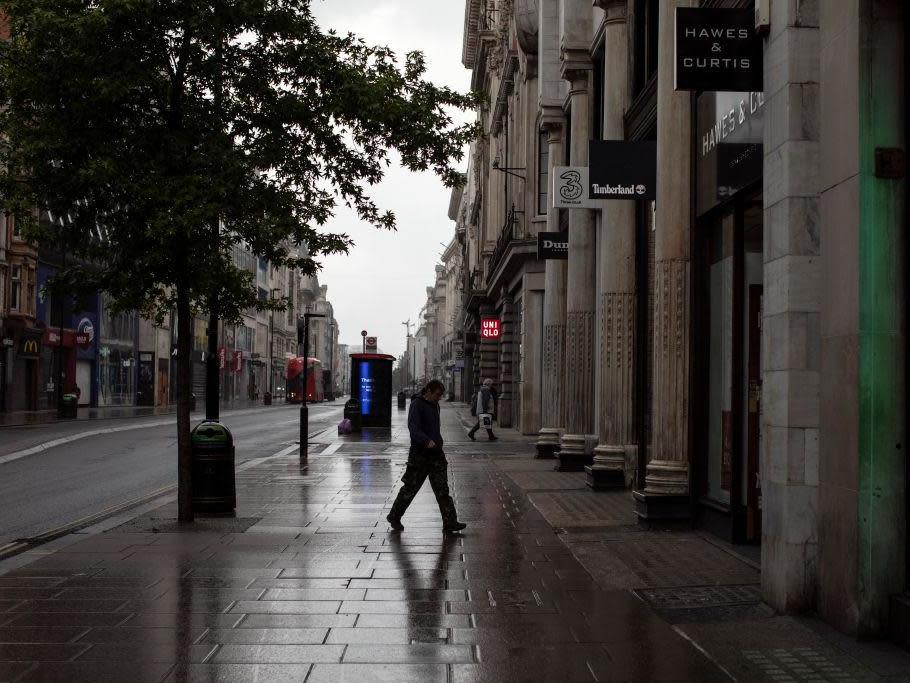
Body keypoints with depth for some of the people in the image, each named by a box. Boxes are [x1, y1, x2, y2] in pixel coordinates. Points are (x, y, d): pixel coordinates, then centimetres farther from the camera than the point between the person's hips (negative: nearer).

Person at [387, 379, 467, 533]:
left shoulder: (435, 405, 14)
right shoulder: (417, 404, -11)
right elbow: (413, 428, -24)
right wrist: (427, 441, -38)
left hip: (436, 453, 7)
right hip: (419, 454, -7)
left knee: (442, 489, 0)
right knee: (410, 488, 3)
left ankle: (450, 522, -2)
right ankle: (394, 517, 20)